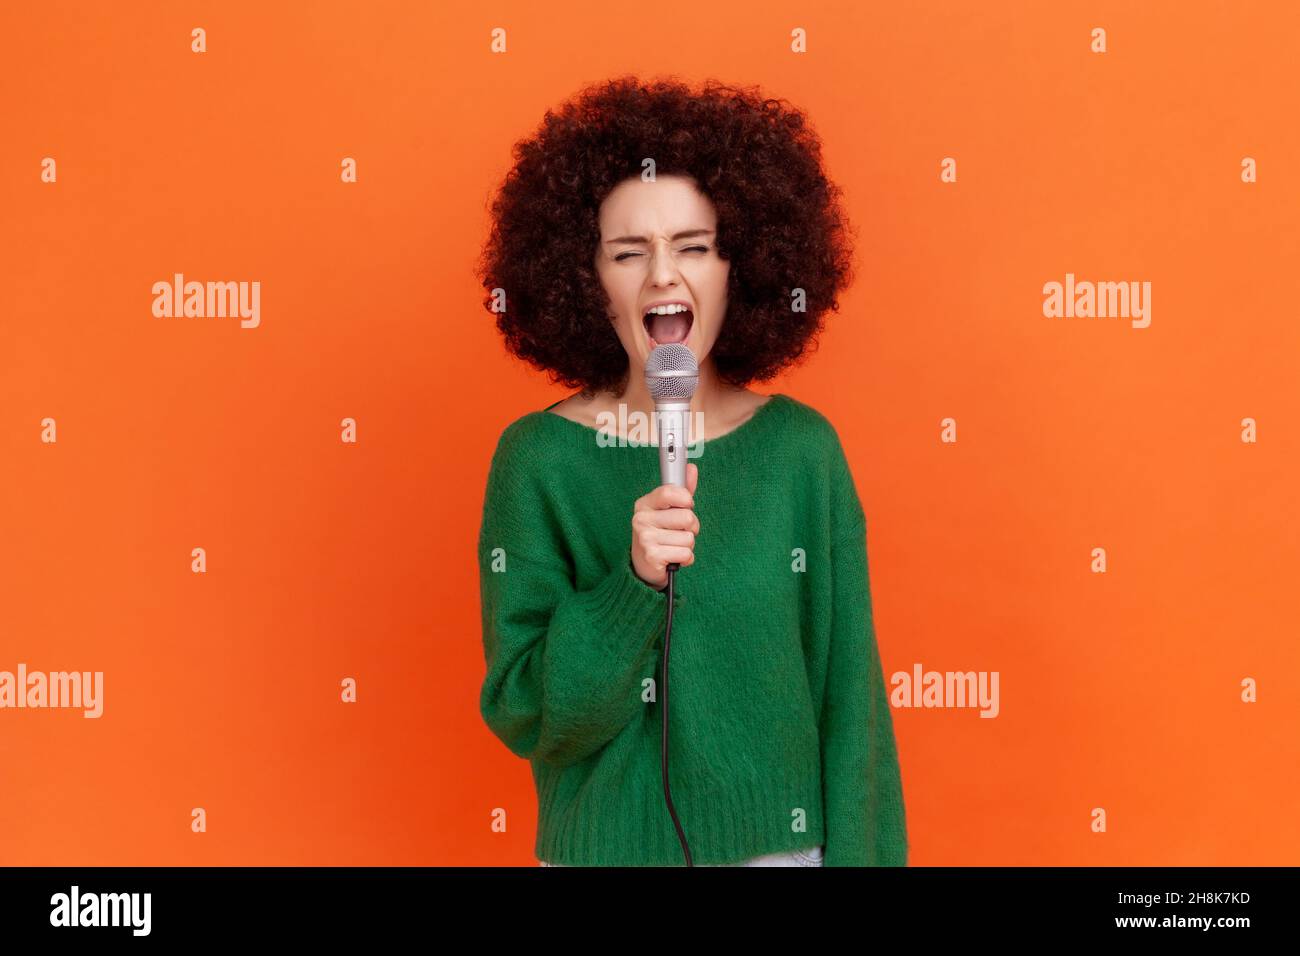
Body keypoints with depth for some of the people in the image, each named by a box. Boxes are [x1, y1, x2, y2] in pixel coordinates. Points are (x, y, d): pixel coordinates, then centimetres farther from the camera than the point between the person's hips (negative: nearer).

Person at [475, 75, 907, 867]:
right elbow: (525, 717, -11)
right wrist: (634, 584, -25)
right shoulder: (538, 457, -11)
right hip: (604, 843, -1)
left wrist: (860, 852, -7)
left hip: (782, 838, 1)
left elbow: (849, 691, -3)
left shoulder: (802, 447, -7)